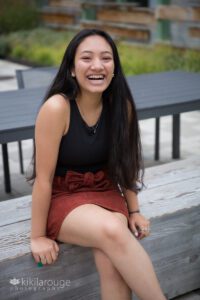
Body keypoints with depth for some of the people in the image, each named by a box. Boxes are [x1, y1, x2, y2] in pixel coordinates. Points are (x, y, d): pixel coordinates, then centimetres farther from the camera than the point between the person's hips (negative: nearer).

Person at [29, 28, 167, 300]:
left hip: (105, 192, 4)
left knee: (111, 261, -28)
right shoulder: (56, 107, -21)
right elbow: (44, 177, -16)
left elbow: (127, 162, 7)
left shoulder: (121, 106, -7)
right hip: (62, 198, -3)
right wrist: (38, 236, -10)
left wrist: (134, 211, 8)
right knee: (112, 230, -33)